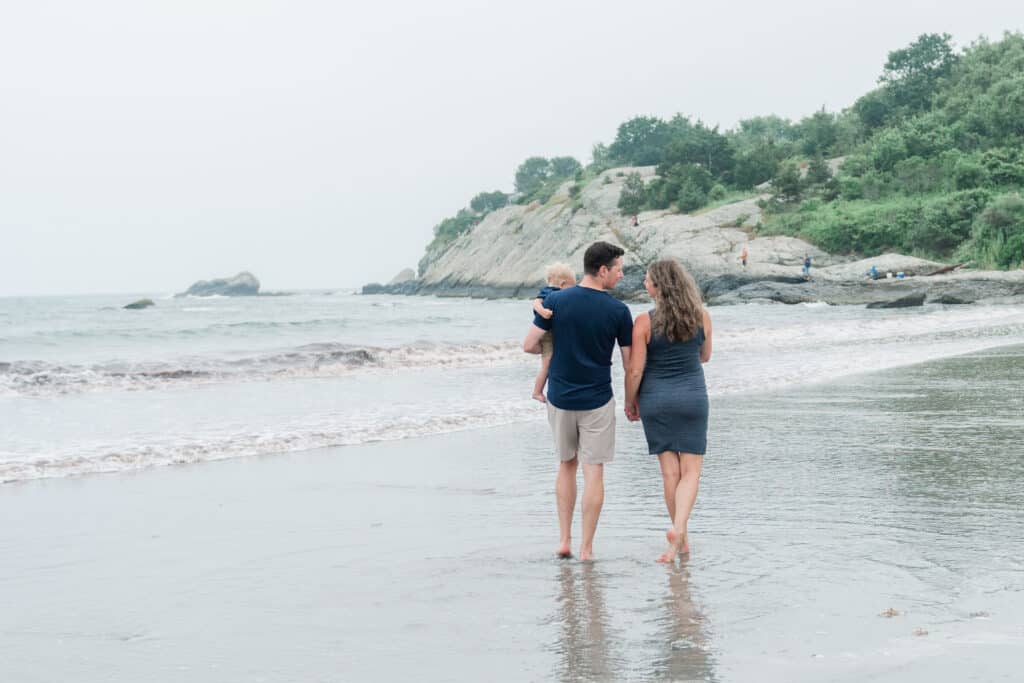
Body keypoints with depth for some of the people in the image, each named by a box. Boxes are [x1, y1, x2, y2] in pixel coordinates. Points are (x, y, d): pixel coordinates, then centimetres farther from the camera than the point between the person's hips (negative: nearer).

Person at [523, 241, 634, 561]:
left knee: (566, 466, 18)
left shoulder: (555, 301, -6)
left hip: (560, 399, 2)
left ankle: (564, 540, 17)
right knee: (593, 472, 4)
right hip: (597, 402, -2)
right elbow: (629, 363, -3)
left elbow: (529, 345, -4)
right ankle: (586, 547, 5)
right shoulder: (618, 311, -9)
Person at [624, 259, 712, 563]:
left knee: (670, 472, 8)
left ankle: (681, 539, 15)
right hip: (692, 398, 1)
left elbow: (635, 370, -10)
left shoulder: (644, 322, -12)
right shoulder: (701, 317, -2)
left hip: (656, 400, -1)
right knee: (691, 470, 5)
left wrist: (630, 401, 5)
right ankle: (678, 528, -17)